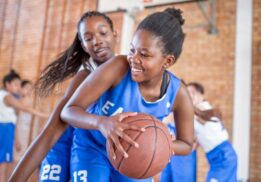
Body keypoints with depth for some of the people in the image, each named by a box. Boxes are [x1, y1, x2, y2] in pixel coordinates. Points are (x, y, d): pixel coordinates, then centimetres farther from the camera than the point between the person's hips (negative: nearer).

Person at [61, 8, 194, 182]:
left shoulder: (178, 94, -22)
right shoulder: (119, 67, -32)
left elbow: (186, 144, -6)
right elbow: (69, 111, -28)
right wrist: (102, 123, -49)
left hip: (132, 157, 3)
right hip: (92, 149, -3)